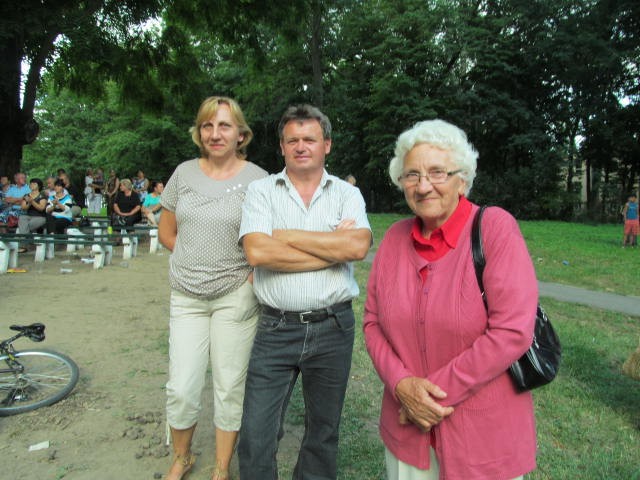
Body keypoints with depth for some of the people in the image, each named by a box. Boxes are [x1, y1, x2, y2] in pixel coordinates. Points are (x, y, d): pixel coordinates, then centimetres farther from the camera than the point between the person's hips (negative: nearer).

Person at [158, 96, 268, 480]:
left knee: (230, 388, 8)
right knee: (181, 390, 6)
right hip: (186, 296, 3)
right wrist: (197, 260, 5)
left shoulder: (257, 180, -7)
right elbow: (167, 231, 14)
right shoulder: (185, 173, 5)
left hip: (235, 296, -2)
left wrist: (252, 275, -11)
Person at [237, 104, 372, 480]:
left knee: (324, 432, 18)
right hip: (277, 327, -1)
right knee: (256, 437, 6)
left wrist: (287, 235, -12)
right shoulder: (261, 191, 2)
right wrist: (333, 248, -13)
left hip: (333, 327, 1)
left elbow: (358, 246, -16)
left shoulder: (347, 194, 4)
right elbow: (257, 252, -15)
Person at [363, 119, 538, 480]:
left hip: (485, 434, -3)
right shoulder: (395, 238, -1)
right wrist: (402, 384, -14)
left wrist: (435, 392, -17)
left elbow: (512, 331, -20)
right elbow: (373, 322, 2)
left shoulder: (495, 227, -14)